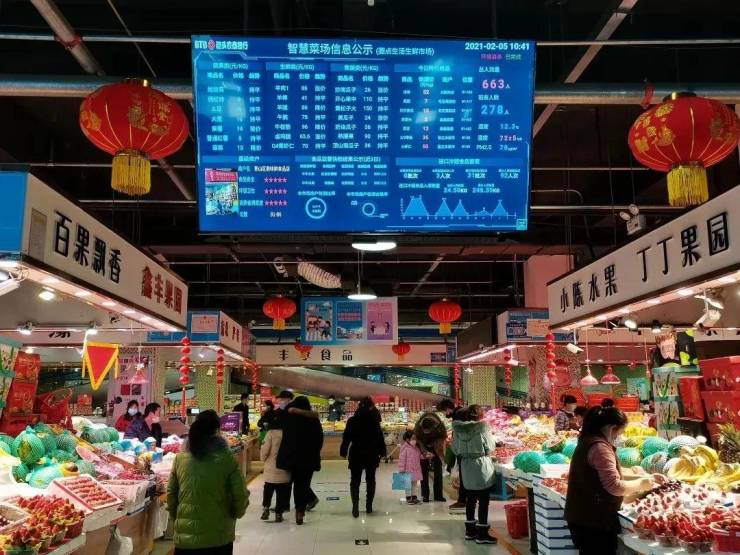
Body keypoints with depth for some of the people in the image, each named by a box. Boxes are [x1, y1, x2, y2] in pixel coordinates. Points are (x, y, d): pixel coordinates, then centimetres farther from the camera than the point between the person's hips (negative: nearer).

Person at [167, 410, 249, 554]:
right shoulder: (227, 459, -11)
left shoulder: (180, 458, -2)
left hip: (185, 536, 2)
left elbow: (171, 494, 7)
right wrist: (236, 513, 12)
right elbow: (240, 496, -9)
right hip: (219, 537, -2)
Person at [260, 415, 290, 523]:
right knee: (282, 492, 10)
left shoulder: (271, 433, -14)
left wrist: (263, 458, 9)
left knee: (268, 489, 20)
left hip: (271, 469, -1)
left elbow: (264, 451, -12)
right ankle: (278, 514, 13)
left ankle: (266, 508, 14)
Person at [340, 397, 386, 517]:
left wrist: (343, 451, 4)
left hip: (356, 454, 0)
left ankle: (355, 506, -10)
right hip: (372, 455, 1)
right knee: (370, 479, 15)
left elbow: (346, 438, -4)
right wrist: (382, 452, 3)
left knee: (355, 481, 6)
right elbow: (379, 437, -5)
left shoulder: (352, 420, -4)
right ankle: (369, 506, 14)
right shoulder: (374, 420, -5)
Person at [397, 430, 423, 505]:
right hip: (408, 470, -7)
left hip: (416, 470, 7)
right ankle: (408, 498, 12)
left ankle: (414, 497, 22)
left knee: (415, 483, 13)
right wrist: (402, 469, -19)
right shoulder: (405, 448, -15)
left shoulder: (416, 448, 8)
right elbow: (402, 459, -17)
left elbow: (419, 456, 21)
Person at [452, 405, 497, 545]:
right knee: (483, 500, 2)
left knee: (471, 498, 16)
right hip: (481, 465, -6)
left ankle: (470, 529, 24)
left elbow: (455, 449, 4)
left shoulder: (458, 428, 1)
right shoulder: (483, 426, -13)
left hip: (466, 465, 6)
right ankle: (482, 534, 6)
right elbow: (490, 447, -8)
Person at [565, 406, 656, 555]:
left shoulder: (589, 441, 13)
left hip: (583, 517, 10)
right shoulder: (600, 447, -20)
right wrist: (640, 484, -8)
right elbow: (615, 487, -24)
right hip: (593, 521, -10)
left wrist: (638, 477, 13)